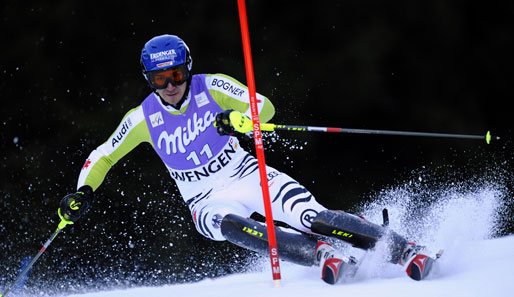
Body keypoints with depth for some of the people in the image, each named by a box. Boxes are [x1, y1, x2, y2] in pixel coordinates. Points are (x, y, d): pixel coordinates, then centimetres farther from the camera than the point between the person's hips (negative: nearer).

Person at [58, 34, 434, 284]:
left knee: (313, 217, -24)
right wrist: (83, 193, -12)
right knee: (229, 226, -37)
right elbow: (102, 157, 6)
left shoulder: (211, 87, -9)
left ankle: (404, 250, -22)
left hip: (247, 176, 0)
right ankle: (324, 257, -42)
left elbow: (264, 107, -15)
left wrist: (240, 120, -36)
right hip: (208, 201, 0)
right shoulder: (144, 118, -5)